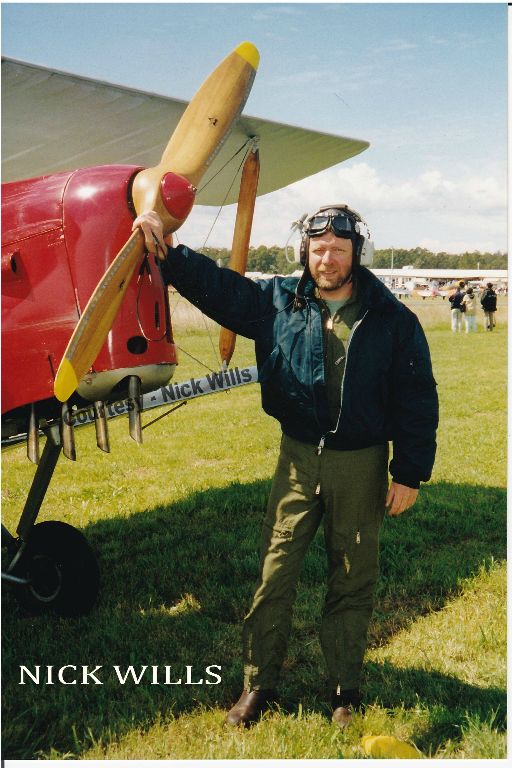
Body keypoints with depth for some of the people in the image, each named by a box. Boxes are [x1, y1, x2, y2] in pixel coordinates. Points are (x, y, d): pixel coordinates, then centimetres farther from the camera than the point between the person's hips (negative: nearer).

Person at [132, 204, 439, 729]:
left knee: (352, 582, 10)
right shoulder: (277, 302, 1)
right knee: (273, 574, 5)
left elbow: (417, 400, -3)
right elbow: (216, 284, 4)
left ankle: (345, 690, 28)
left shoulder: (392, 320, -5)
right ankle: (258, 686, 22)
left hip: (362, 465, -1)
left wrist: (409, 473, -6)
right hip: (298, 456, 2)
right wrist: (166, 252, -9)